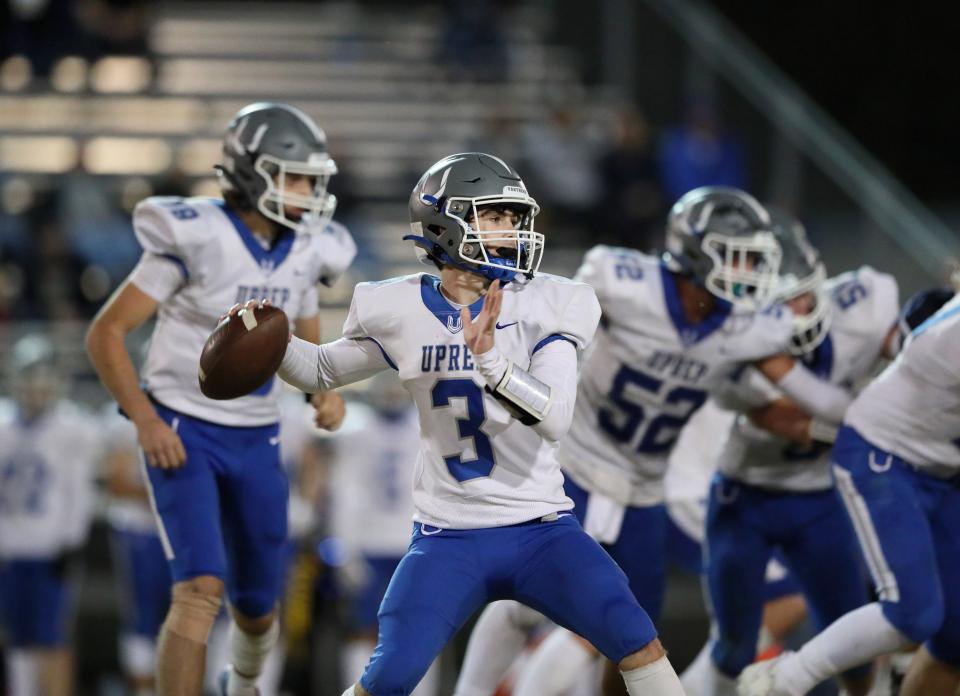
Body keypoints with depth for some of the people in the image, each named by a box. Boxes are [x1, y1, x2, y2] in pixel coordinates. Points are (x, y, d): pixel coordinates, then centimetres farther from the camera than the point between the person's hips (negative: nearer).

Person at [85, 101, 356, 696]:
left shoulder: (303, 254, 1)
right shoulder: (195, 239, -17)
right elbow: (106, 334, -13)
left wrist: (327, 392, -6)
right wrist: (145, 420, -21)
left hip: (254, 440, 6)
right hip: (182, 433, -6)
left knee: (259, 606, 14)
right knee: (200, 589, -22)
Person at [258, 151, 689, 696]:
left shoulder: (546, 308, -6)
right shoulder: (404, 314, -2)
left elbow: (555, 420, -19)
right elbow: (322, 372, 15)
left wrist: (491, 358, -34)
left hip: (541, 529, 0)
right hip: (450, 538, 0)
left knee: (637, 644, -17)